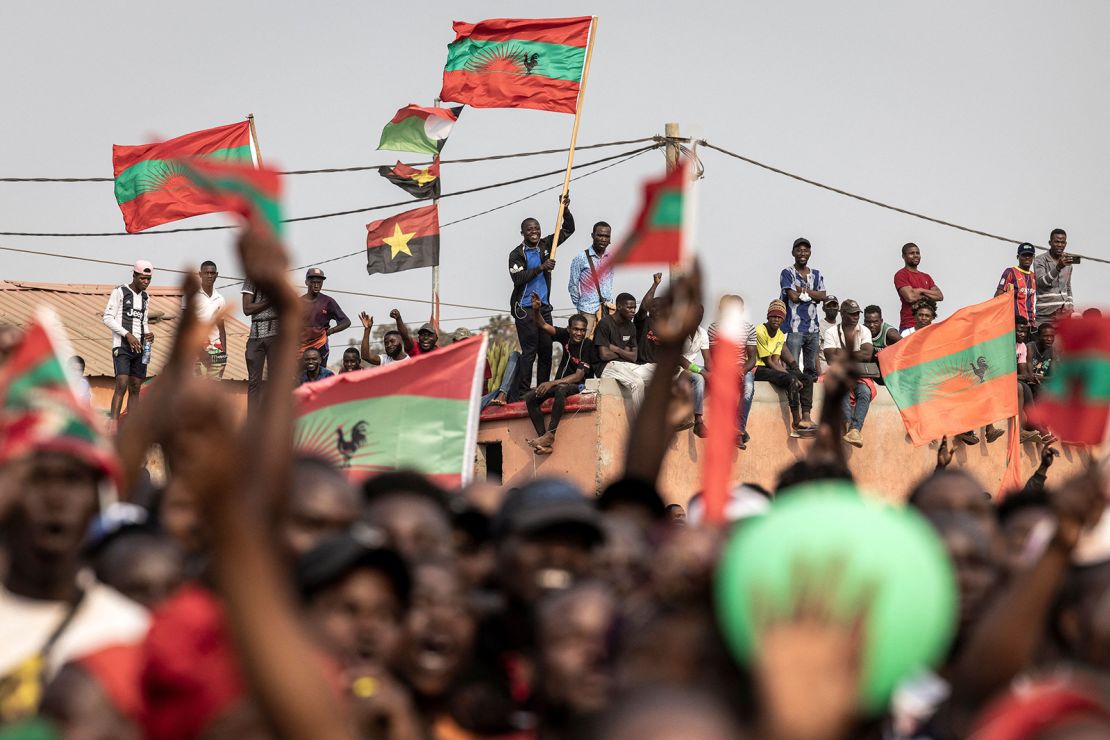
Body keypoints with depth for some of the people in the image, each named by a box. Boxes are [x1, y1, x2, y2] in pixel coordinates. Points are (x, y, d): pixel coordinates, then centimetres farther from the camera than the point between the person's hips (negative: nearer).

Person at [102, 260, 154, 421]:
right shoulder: (120, 292, -4)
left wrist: (148, 333, 4)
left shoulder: (145, 297, 17)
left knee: (135, 388, 5)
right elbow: (108, 318, -8)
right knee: (122, 385, -18)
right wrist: (127, 335, -16)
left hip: (139, 347, 7)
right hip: (122, 346, -7)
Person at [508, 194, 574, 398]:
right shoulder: (517, 254, -5)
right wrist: (541, 268, -23)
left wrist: (565, 209, -4)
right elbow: (518, 278, -18)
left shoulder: (545, 245, 9)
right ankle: (522, 394, -12)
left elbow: (568, 229, 12)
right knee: (529, 351, -11)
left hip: (544, 306, 6)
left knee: (546, 350, 5)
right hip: (525, 308, -6)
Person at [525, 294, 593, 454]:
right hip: (559, 382, 6)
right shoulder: (565, 336, -3)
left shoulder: (587, 345, -17)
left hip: (577, 385, -6)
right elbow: (543, 325, -3)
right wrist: (536, 310, -25)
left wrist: (552, 383, -32)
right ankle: (545, 440, -29)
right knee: (530, 397, -17)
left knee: (561, 389, -41)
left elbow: (579, 376, -23)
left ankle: (550, 435, -43)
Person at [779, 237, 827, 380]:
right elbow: (793, 297, -11)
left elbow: (823, 297, 3)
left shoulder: (816, 274, 16)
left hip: (813, 328, 5)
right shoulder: (787, 273, 0)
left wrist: (803, 290, -7)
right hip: (794, 328, -5)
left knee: (812, 369, 7)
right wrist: (813, 295, -1)